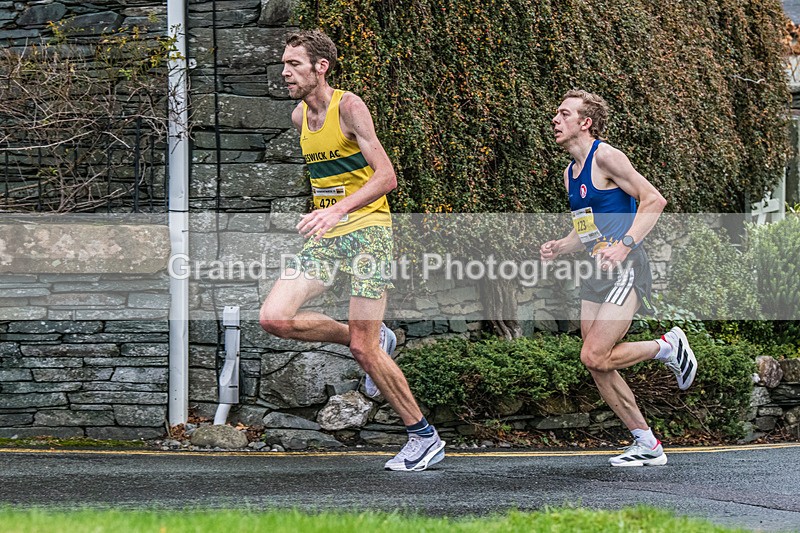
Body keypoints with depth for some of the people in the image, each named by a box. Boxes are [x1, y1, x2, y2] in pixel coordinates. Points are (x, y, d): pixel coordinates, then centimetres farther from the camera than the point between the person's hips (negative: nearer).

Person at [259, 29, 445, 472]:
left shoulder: (349, 107, -13)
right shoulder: (300, 116, 10)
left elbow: (386, 176, -20)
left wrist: (338, 210, -32)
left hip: (366, 231, -7)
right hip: (324, 238, 7)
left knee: (365, 351, -11)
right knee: (273, 318, -11)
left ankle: (424, 436, 5)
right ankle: (375, 338, 10)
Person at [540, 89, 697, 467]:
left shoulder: (606, 157, -9)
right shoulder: (570, 173, 17)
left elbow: (654, 200, -14)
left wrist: (624, 245, -23)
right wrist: (559, 248, 6)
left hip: (625, 270, -9)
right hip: (596, 274, 9)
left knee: (594, 358, -18)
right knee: (599, 369, 3)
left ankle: (668, 347, 4)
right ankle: (647, 445, 12)